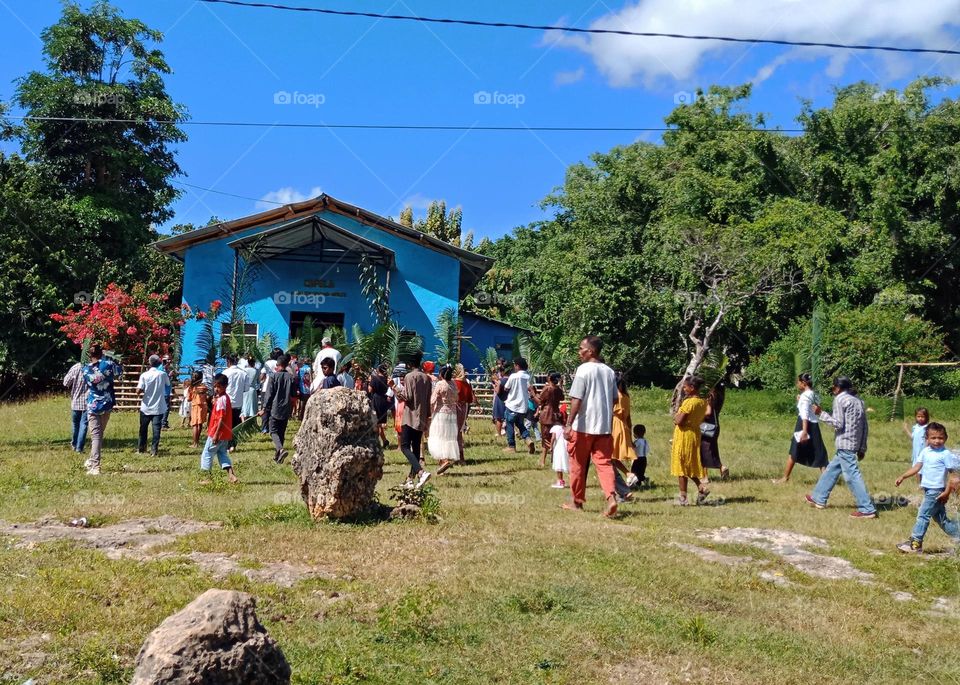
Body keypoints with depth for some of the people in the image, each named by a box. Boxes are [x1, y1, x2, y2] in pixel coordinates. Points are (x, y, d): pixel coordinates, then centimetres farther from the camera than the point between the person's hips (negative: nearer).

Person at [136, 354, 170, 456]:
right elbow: (168, 384, 14)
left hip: (146, 407, 1)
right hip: (159, 407, -1)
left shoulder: (144, 375, -8)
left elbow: (138, 391, -14)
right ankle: (154, 450, -6)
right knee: (156, 429, -1)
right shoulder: (163, 374, -6)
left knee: (143, 428, 15)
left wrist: (142, 394, 7)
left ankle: (141, 448, 25)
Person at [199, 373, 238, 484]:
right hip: (225, 434, 9)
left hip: (218, 433, -9)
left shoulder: (221, 399, -18)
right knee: (222, 453, 16)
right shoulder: (225, 397, 12)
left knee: (206, 454, 3)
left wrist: (216, 434, -22)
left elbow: (221, 419, -22)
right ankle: (231, 474, 6)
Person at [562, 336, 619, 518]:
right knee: (604, 463, 3)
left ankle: (576, 501, 20)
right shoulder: (609, 372, 8)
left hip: (583, 426, -5)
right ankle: (611, 497, -17)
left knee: (578, 464, 9)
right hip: (605, 426, 5)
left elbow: (576, 400, -16)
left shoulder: (583, 370, -11)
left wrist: (569, 424, -15)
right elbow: (615, 399, 14)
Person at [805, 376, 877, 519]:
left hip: (845, 444, -9)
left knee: (852, 476, -8)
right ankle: (819, 498, 28)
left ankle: (867, 509, -10)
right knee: (831, 470, 19)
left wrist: (821, 413, -5)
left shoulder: (840, 399, -7)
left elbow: (838, 424, -14)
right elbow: (864, 426, 14)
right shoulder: (858, 400, 15)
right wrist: (862, 448, 17)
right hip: (854, 444, 9)